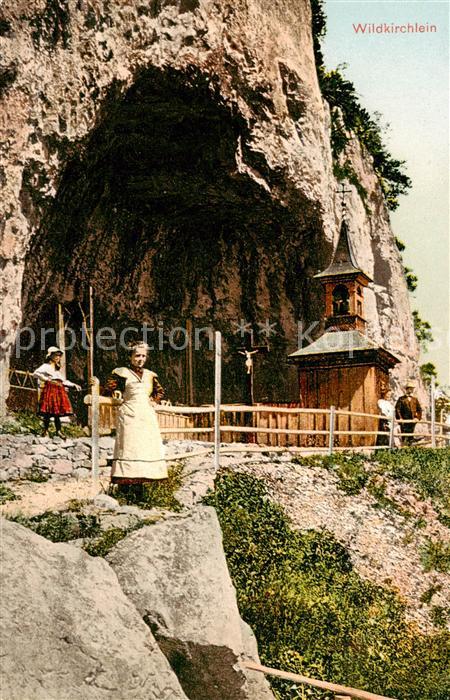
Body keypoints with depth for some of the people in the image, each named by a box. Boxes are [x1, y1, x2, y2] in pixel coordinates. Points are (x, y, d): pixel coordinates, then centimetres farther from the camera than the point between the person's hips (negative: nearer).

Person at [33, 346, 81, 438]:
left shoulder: (58, 368, 27)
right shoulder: (46, 366, 3)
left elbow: (64, 381, 31)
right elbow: (36, 373, -13)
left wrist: (74, 385, 24)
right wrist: (48, 379, -15)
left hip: (59, 390, 7)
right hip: (50, 389, -7)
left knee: (58, 412, 3)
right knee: (48, 412, -9)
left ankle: (58, 431, 6)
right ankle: (45, 431, -3)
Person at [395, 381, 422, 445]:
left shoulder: (415, 399, 16)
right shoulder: (401, 399, 5)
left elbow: (419, 409, 14)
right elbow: (397, 409, -2)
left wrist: (417, 418, 0)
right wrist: (400, 418, -12)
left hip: (412, 421, 4)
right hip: (404, 421, -3)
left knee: (410, 437, 3)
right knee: (404, 437, -7)